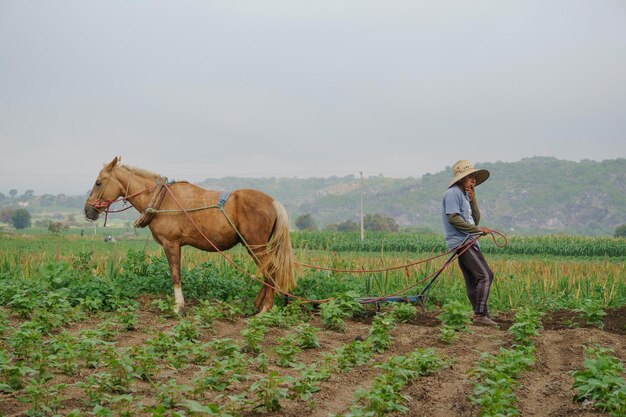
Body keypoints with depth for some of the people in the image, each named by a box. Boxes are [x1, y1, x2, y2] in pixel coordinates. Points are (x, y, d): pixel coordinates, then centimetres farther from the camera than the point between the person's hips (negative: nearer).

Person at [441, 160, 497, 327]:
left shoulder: (464, 195, 22)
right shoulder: (453, 193, -8)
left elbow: (475, 220, 19)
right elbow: (453, 218, -19)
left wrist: (473, 201, 5)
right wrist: (477, 230, -16)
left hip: (467, 242, 10)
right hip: (461, 242, -10)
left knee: (473, 281, 9)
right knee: (486, 275, -16)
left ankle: (479, 315, 12)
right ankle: (480, 314, -17)